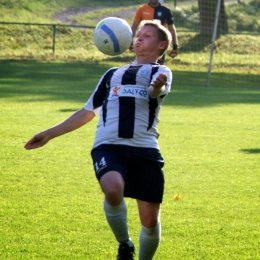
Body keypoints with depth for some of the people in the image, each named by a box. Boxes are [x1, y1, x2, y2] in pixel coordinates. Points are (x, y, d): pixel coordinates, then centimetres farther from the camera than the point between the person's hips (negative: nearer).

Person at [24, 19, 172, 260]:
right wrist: (49, 134, 31)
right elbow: (88, 112, 34)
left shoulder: (160, 72, 14)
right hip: (108, 147, 2)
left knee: (150, 220, -3)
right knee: (113, 190, -30)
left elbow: (156, 91, -12)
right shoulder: (113, 74, 27)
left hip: (145, 150, -2)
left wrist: (157, 87, -37)